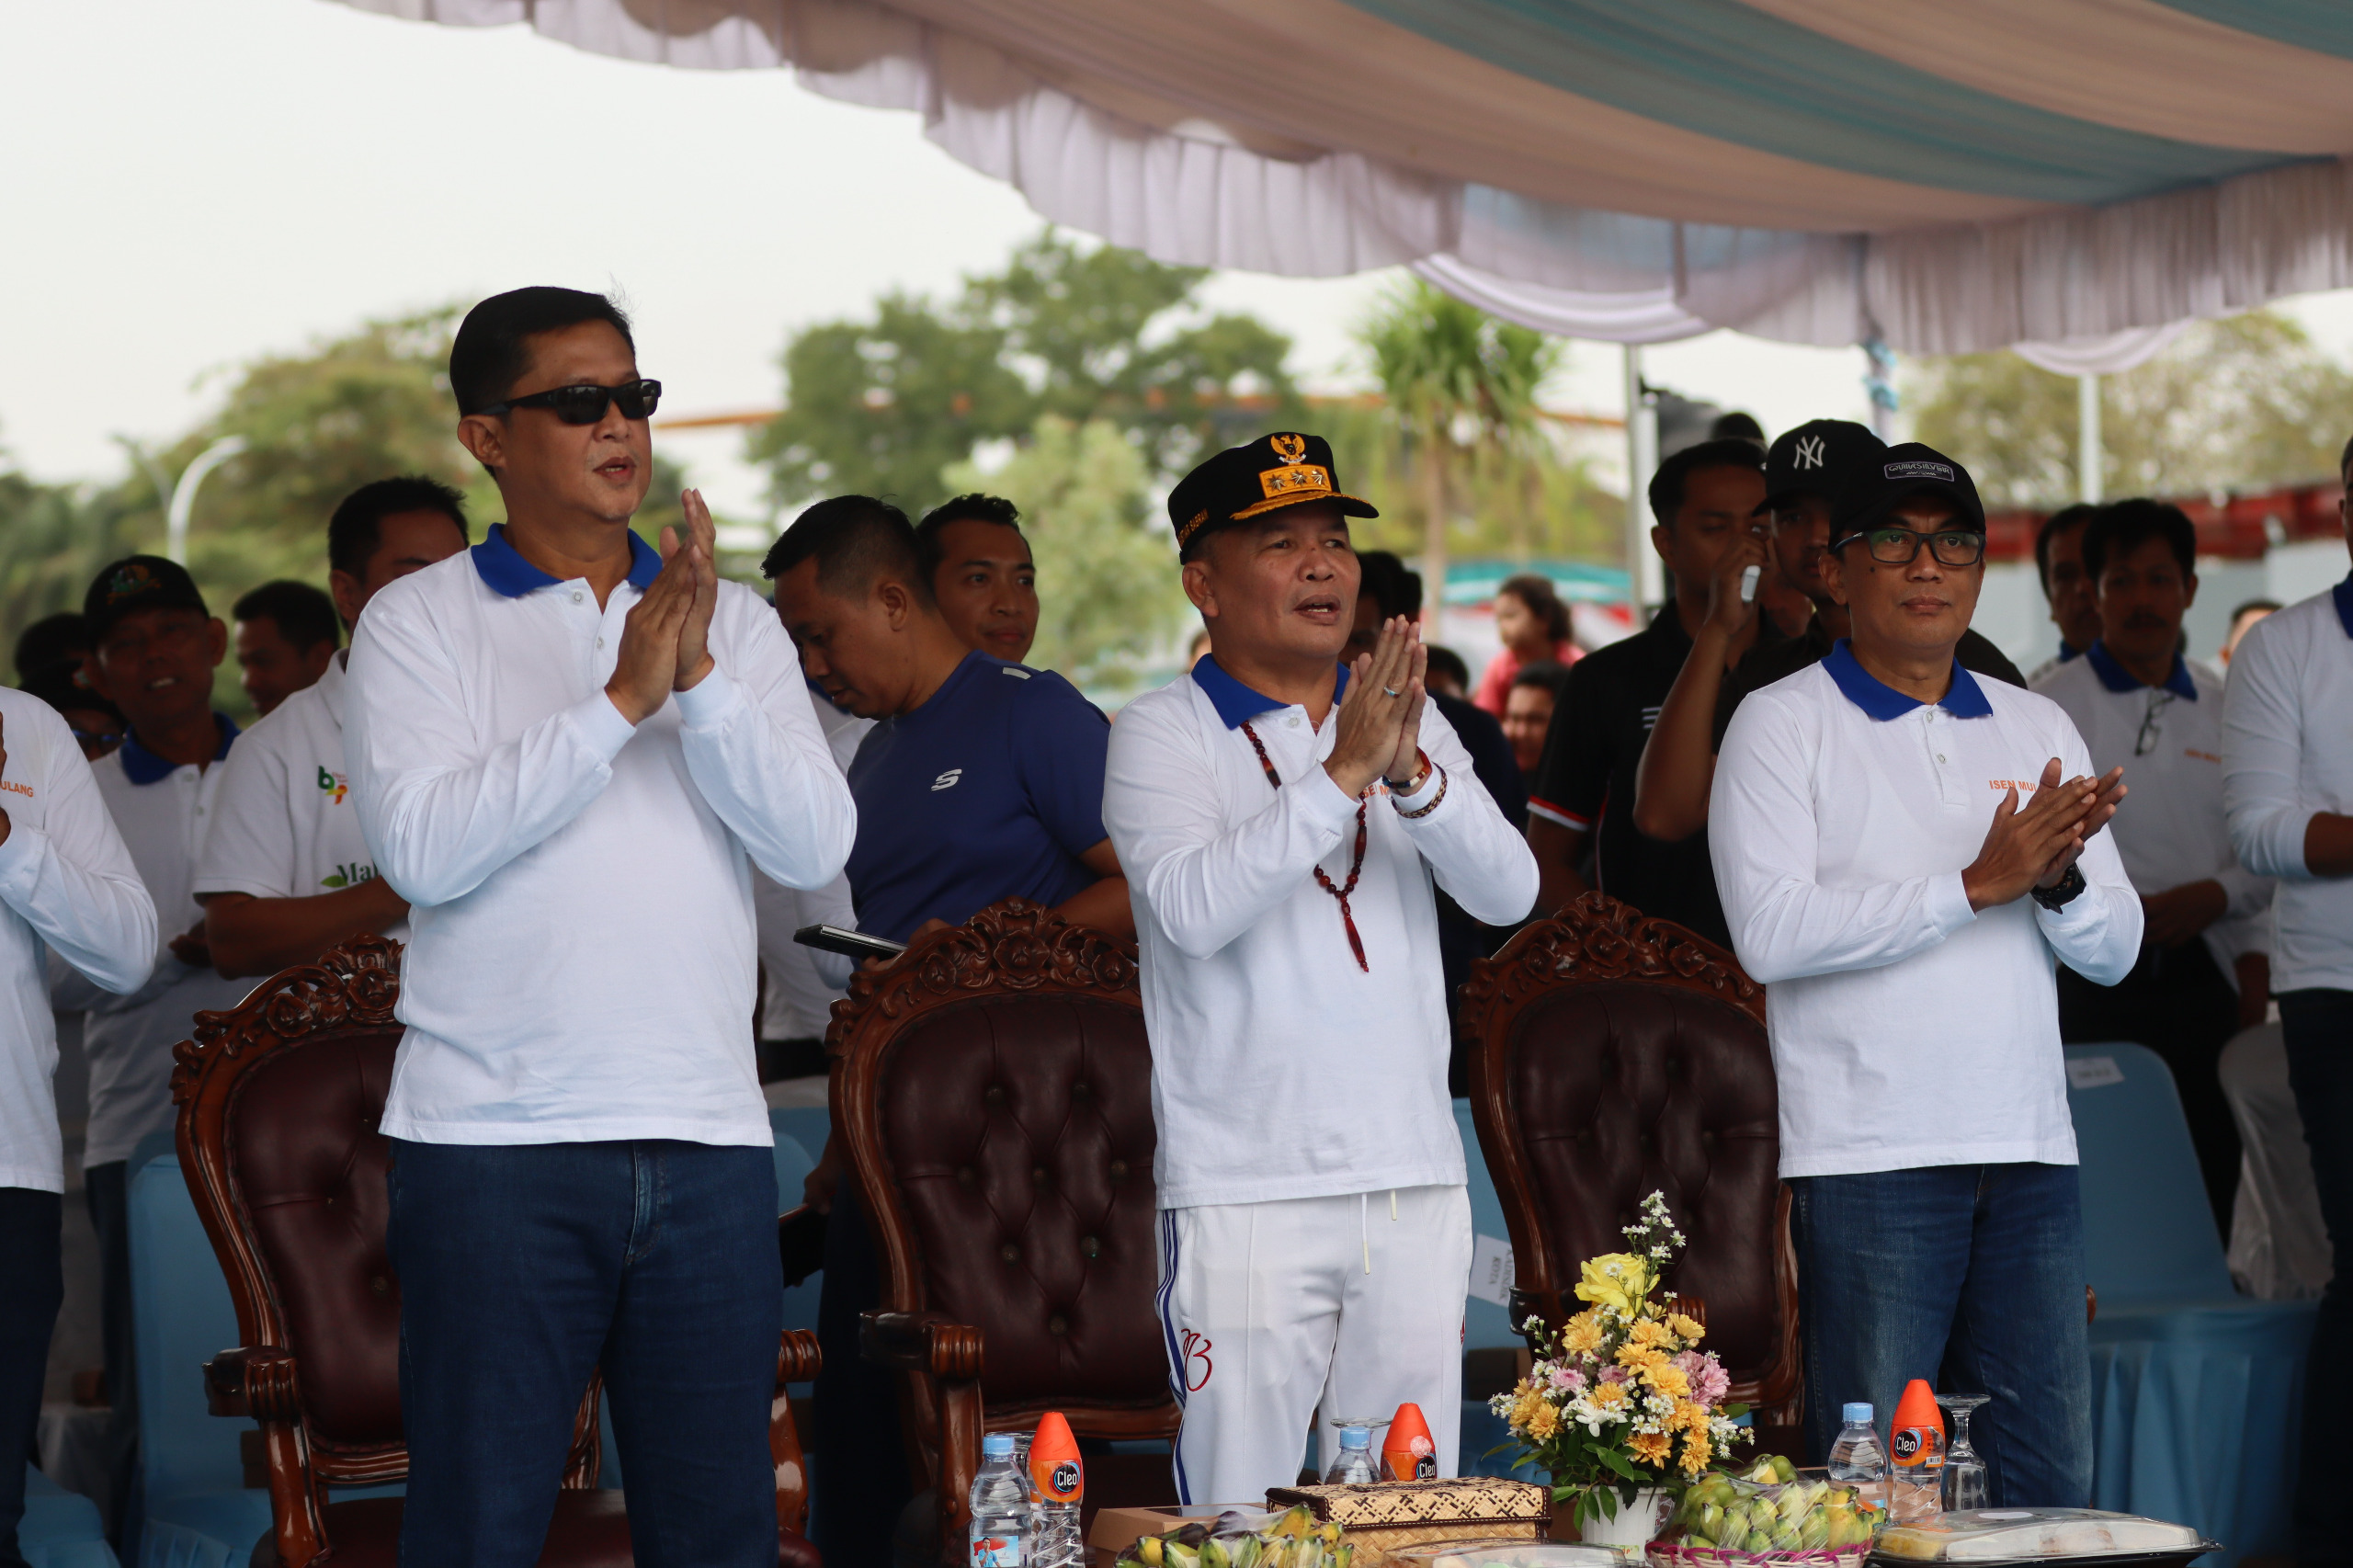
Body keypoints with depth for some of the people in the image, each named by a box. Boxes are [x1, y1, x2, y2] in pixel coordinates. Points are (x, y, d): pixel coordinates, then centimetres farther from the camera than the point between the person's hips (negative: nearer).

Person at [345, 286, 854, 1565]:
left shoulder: (732, 621, 13)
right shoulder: (418, 622, 4)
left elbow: (815, 845, 1)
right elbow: (421, 847, -12)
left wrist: (701, 680, -13)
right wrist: (621, 700, -13)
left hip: (708, 1136, 3)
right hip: (494, 1137, -3)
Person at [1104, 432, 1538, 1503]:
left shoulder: (1408, 720, 13)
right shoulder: (1161, 734, -1)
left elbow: (1508, 892, 1)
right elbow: (1193, 909, -18)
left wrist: (1413, 774, -17)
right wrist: (1343, 773, -23)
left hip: (1415, 1180, 5)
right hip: (1244, 1193, -4)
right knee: (1243, 1518, -5)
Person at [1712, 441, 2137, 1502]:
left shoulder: (2038, 727, 16)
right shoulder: (1782, 724, 0)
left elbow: (2115, 951, 13)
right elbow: (1770, 932, -15)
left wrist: (2060, 879, -10)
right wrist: (1978, 884, -16)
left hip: (2029, 1154, 5)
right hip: (1869, 1160, -5)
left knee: (2049, 1484, 5)